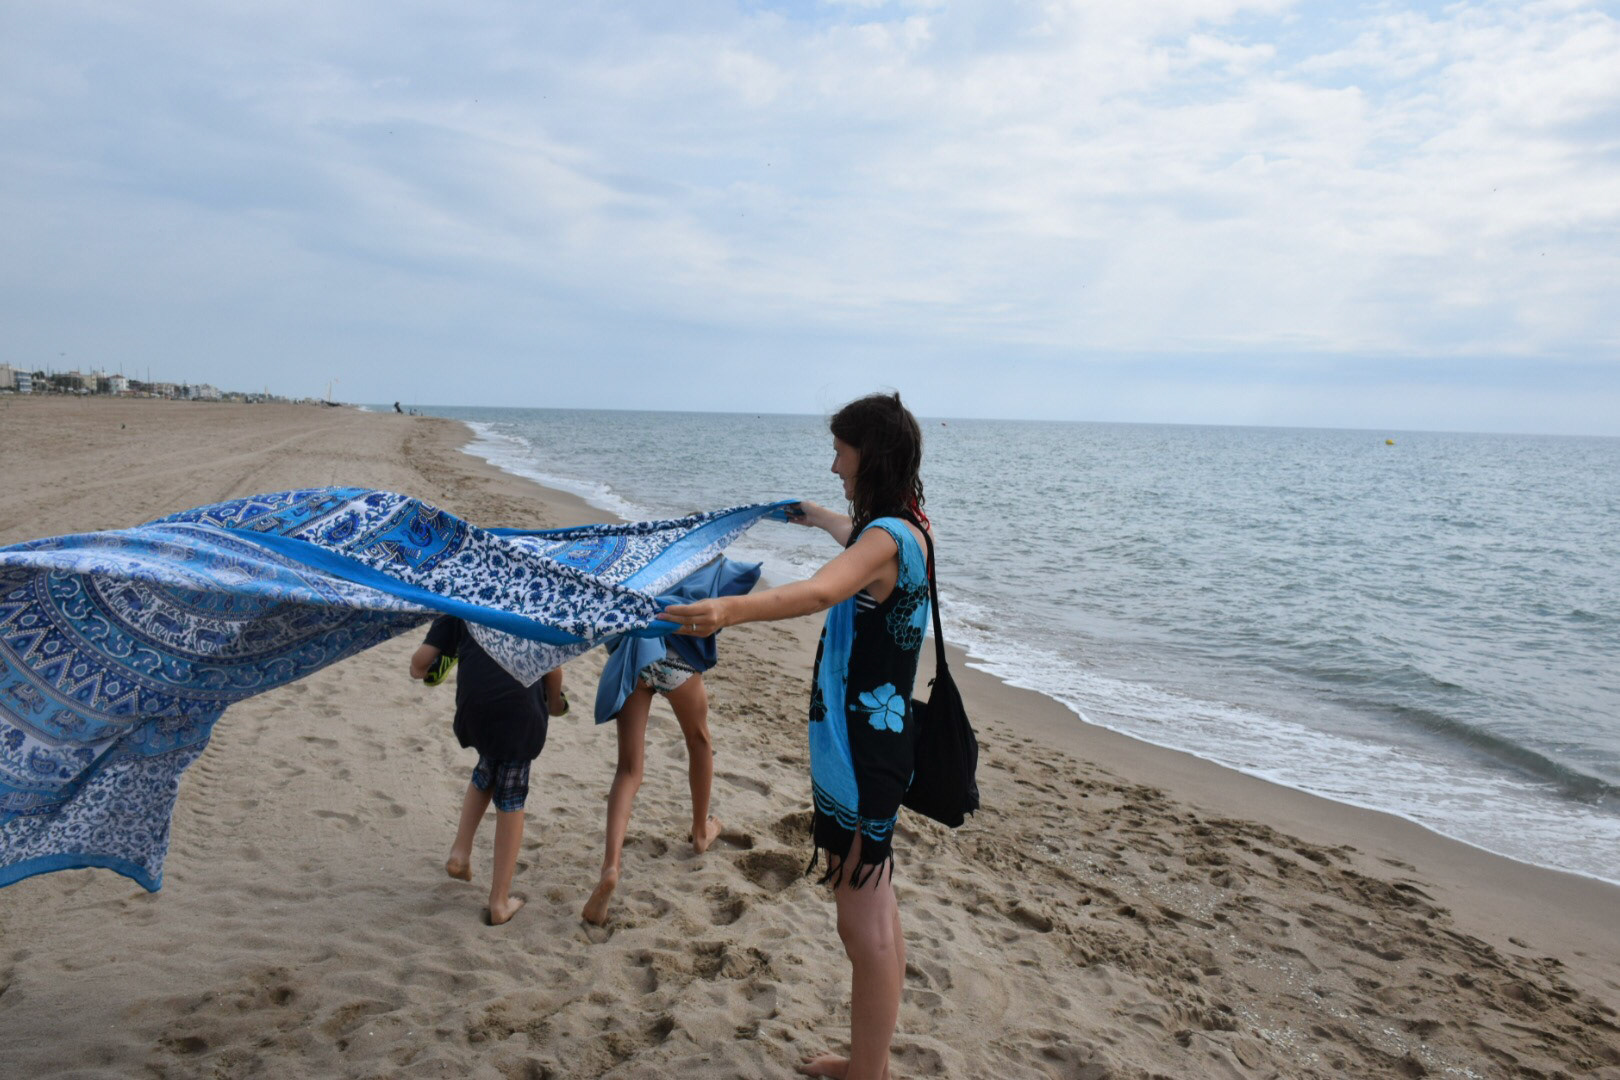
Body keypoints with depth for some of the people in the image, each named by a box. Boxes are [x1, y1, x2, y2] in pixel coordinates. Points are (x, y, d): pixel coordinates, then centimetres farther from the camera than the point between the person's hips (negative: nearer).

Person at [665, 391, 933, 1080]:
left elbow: (820, 591, -42)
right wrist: (814, 516, 56)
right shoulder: (907, 525, 11)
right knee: (874, 910, 21)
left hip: (860, 750, -11)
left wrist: (730, 609, -57)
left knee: (865, 926, -1)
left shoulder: (888, 536, -21)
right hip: (875, 738, 11)